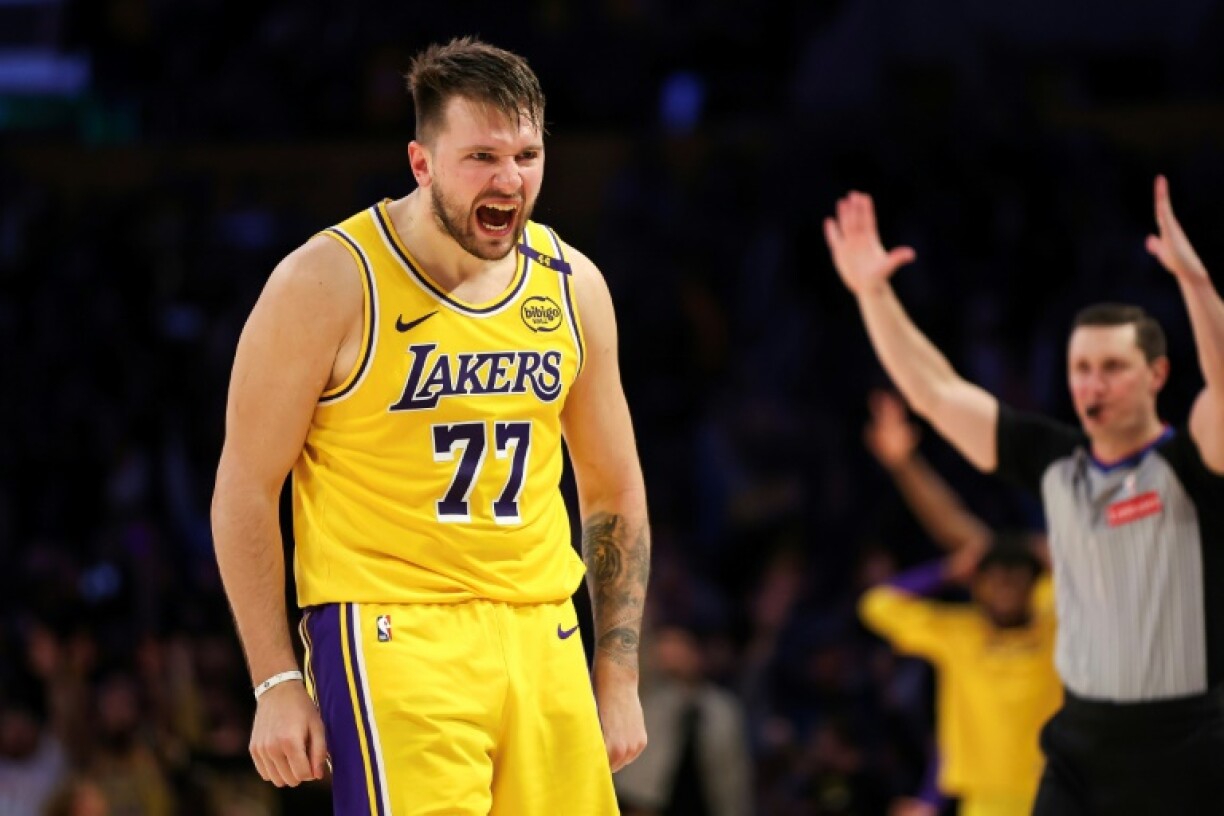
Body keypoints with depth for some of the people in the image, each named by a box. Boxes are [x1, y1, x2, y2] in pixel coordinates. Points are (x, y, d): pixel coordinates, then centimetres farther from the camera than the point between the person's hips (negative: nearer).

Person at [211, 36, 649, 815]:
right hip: (390, 629, -5)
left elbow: (614, 493, 17)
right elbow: (246, 488, -5)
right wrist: (276, 684, -8)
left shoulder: (572, 286, 7)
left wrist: (619, 681, 13)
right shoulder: (330, 283, -8)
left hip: (542, 633, 6)